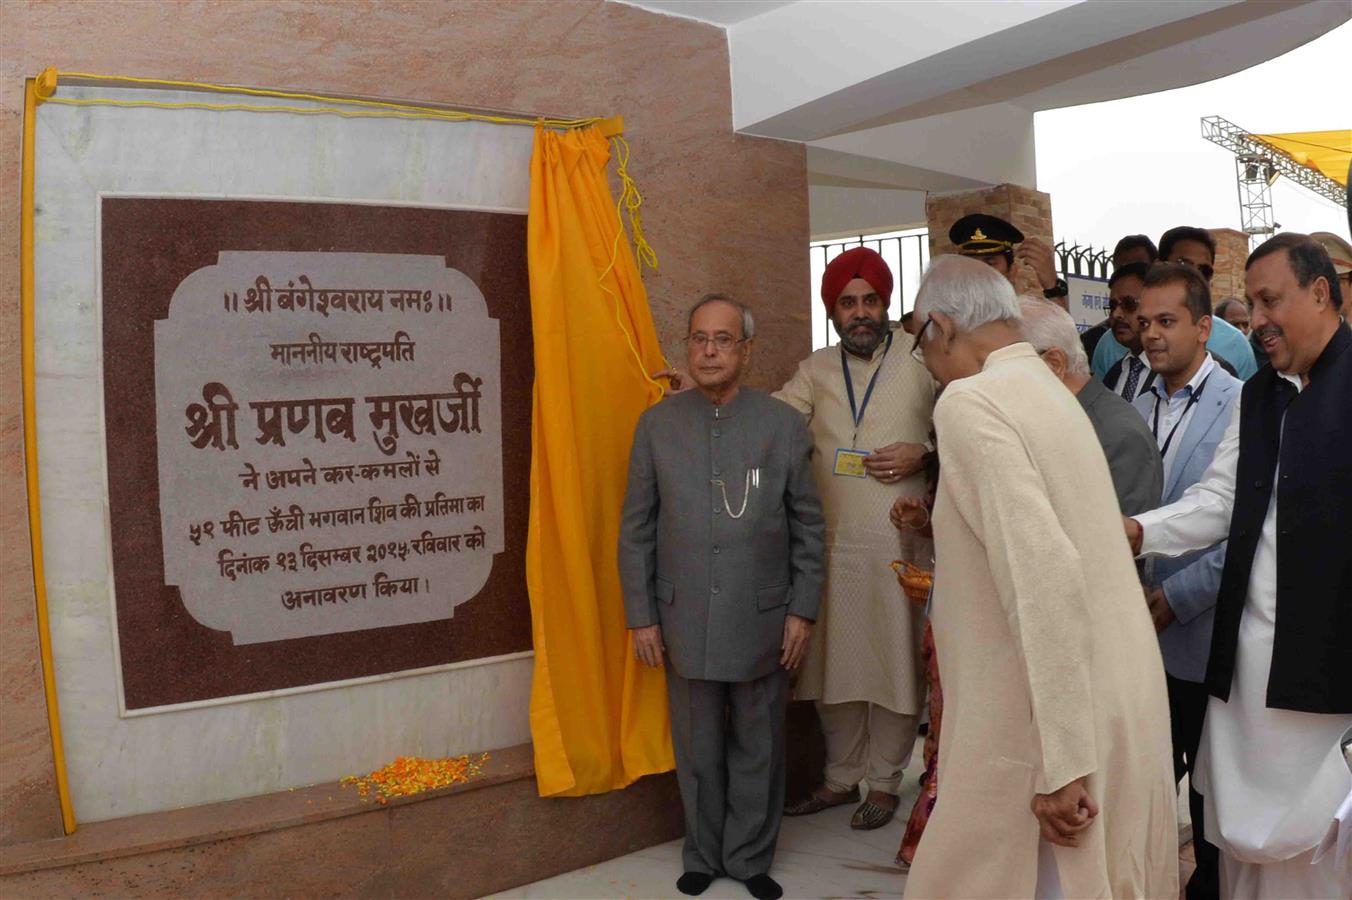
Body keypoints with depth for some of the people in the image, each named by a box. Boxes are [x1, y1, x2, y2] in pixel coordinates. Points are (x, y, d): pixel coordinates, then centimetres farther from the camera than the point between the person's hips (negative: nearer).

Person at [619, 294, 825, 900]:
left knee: (758, 750, 11)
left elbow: (808, 527, 3)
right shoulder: (657, 425, 3)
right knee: (698, 752, 12)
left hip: (763, 622, 0)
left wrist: (803, 612, -1)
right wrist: (640, 617, 1)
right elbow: (636, 530, 4)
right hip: (685, 622, 1)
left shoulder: (784, 425, 1)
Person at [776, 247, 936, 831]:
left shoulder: (922, 365, 1)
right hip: (832, 542, 3)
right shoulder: (815, 372, 9)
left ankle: (885, 779, 22)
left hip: (900, 544, -3)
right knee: (835, 661, 12)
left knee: (895, 661, 5)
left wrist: (923, 455, -11)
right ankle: (842, 777, 29)